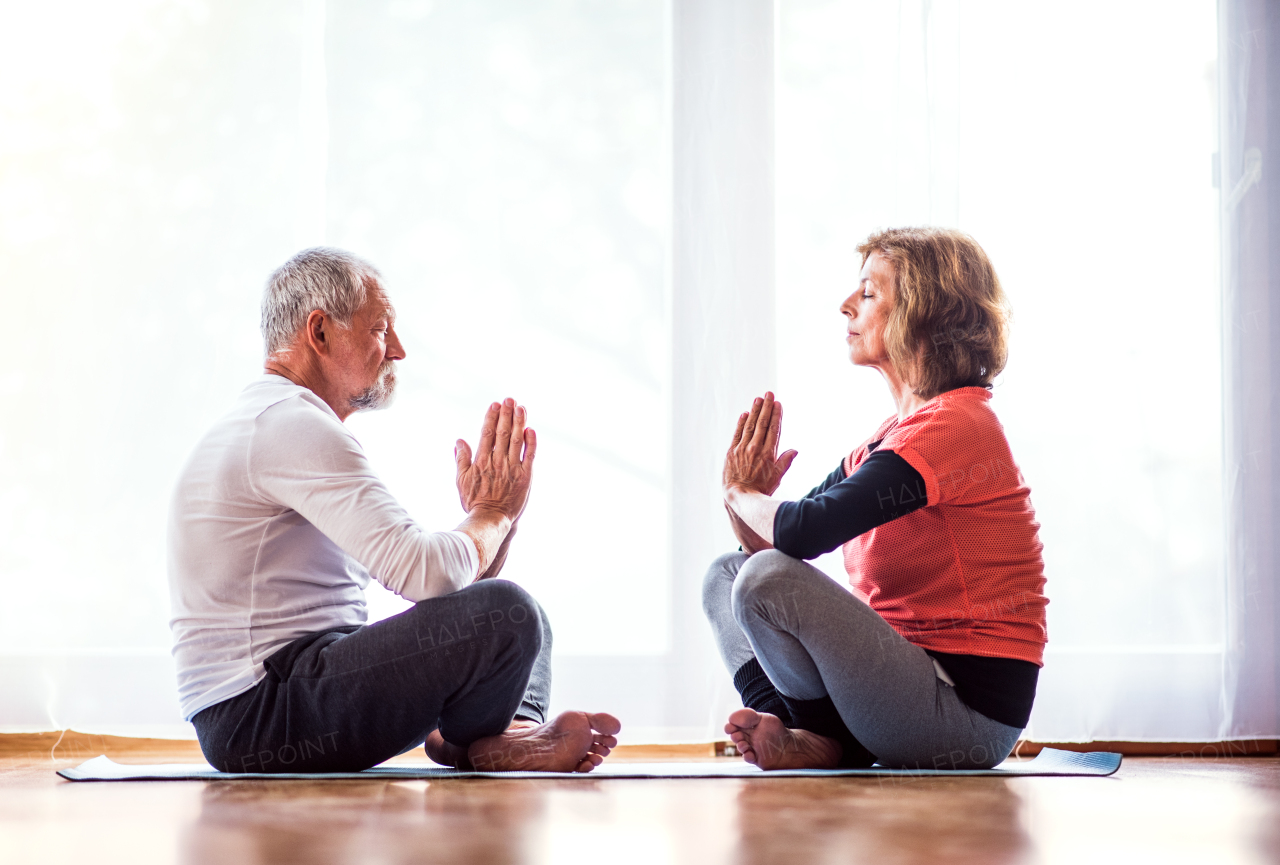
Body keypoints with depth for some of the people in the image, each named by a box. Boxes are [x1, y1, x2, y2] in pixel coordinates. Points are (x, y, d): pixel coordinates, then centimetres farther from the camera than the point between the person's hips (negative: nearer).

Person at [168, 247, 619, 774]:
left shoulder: (272, 424, 23)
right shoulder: (293, 425, -14)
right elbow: (426, 573, -23)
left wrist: (494, 516, 8)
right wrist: (492, 513, -3)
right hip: (259, 714, -12)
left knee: (516, 616, 20)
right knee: (504, 613, -27)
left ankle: (522, 729, -10)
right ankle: (478, 747, 2)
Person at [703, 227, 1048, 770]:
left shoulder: (957, 424, -16)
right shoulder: (891, 435, 15)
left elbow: (803, 531, -26)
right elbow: (773, 541, 17)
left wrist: (742, 495, -4)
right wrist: (748, 496, -5)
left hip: (968, 712, -10)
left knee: (768, 579, -26)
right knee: (726, 573, 15)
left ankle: (829, 745, -4)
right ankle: (784, 727, -7)